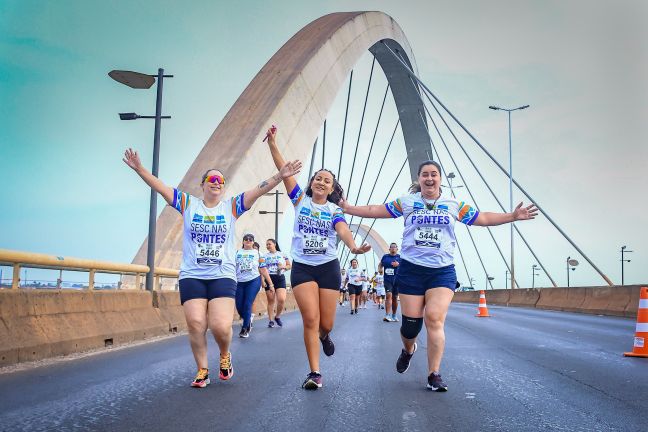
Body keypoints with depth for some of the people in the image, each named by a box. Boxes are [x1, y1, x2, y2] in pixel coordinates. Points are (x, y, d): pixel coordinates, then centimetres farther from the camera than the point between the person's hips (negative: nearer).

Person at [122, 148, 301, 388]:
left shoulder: (232, 206, 7)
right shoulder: (188, 204, 7)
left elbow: (258, 190, -4)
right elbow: (160, 188, 0)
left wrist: (280, 176, -17)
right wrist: (139, 169, -12)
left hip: (223, 276, 0)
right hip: (192, 276, 1)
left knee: (221, 326, -13)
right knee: (195, 324, -9)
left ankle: (225, 355, 19)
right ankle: (202, 371, 10)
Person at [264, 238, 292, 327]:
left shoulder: (282, 254, 8)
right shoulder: (265, 256, 9)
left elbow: (290, 265, 11)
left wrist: (284, 267, -8)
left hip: (280, 278, -1)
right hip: (269, 278, 1)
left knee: (281, 299, -13)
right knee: (271, 300, 1)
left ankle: (277, 316, 11)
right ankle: (271, 320, 9)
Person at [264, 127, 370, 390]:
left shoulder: (334, 210, 1)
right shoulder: (300, 199, 3)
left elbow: (342, 230, -20)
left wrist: (352, 246, -41)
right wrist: (272, 143, -14)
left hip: (328, 267, 1)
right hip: (302, 267, -1)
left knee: (326, 323, 5)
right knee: (310, 319, -14)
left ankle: (324, 335, 45)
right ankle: (314, 373, -6)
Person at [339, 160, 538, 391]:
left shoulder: (454, 205, 10)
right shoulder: (406, 202, 8)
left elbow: (483, 218, 12)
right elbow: (376, 210, 9)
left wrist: (512, 216, 5)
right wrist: (349, 209, 2)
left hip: (443, 271, 0)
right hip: (411, 269, 0)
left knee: (435, 320, -15)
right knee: (410, 322, 1)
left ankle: (434, 375, -6)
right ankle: (408, 350, 38)